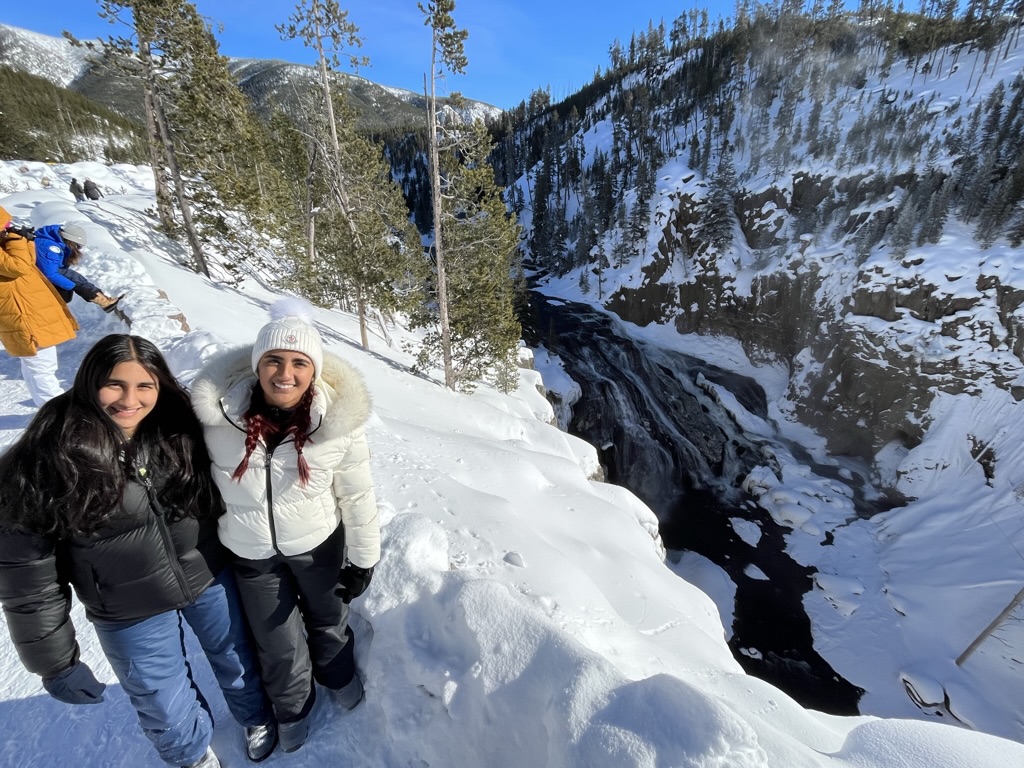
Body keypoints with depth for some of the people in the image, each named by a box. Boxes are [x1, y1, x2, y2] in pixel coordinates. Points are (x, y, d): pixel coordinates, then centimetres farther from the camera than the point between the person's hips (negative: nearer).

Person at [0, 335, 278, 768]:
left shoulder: (178, 432, -12)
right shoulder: (47, 460, -21)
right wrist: (54, 661, -8)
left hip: (209, 581, 2)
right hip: (130, 614, -2)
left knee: (237, 661, 25)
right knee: (168, 714, 20)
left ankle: (256, 716, 57)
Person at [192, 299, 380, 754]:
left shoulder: (338, 421, -26)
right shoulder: (218, 409, -23)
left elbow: (358, 495, -12)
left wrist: (364, 560, -4)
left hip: (318, 543, -1)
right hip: (249, 551, 1)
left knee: (327, 619, 27)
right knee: (278, 643, 23)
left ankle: (339, 676, 62)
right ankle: (292, 707, 57)